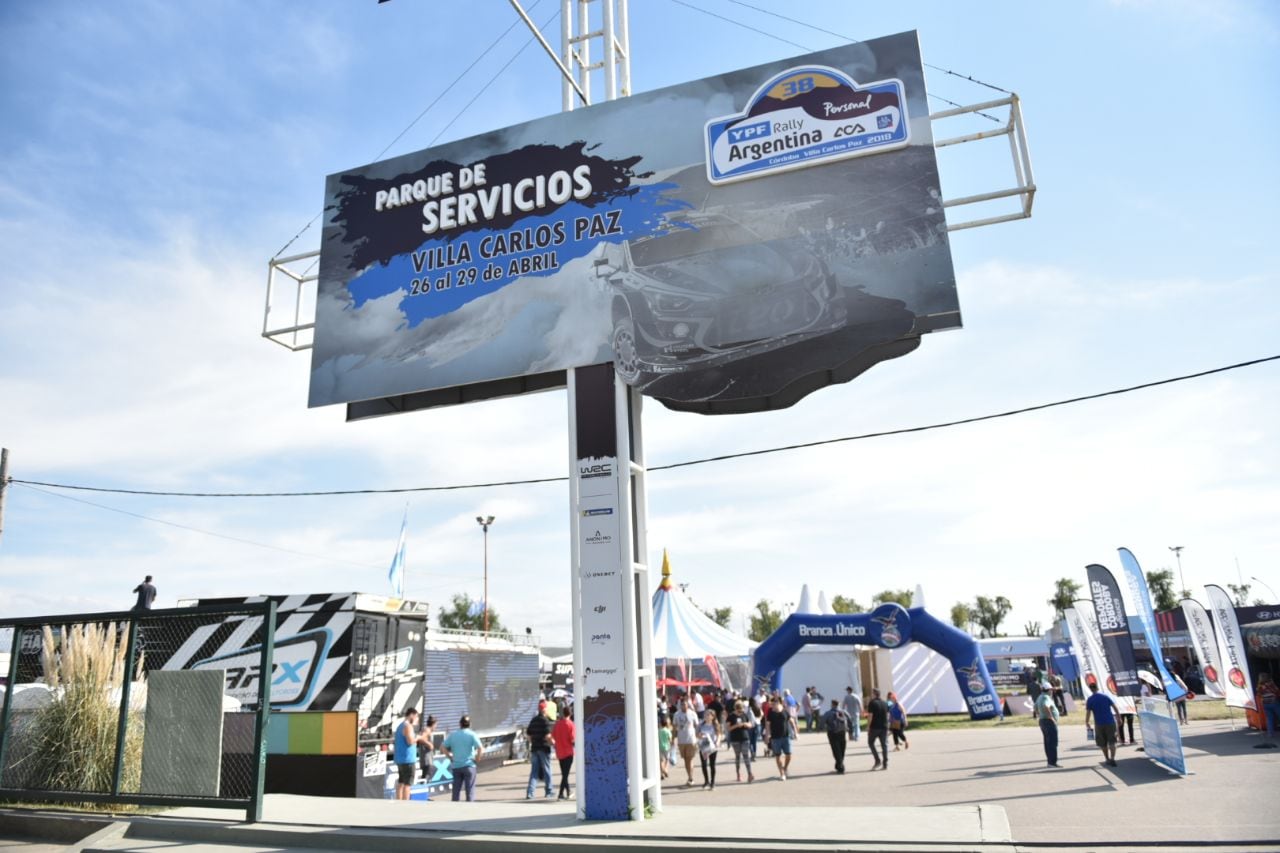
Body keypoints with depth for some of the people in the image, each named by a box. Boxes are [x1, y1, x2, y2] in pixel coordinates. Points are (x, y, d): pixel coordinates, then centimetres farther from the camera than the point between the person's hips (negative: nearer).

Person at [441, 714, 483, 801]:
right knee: (470, 789, 4)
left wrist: (450, 757, 11)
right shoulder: (472, 734, -5)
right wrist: (477, 758, -3)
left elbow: (442, 748, 5)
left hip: (456, 766, 3)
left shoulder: (452, 735, 6)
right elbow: (479, 748, -17)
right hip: (468, 765, -3)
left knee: (456, 789, 11)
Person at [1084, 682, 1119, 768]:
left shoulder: (1089, 700, -3)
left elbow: (1088, 713, -8)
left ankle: (1107, 759, 22)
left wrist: (1086, 723, 3)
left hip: (1099, 724, -1)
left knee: (1103, 744, 14)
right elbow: (1114, 707, 2)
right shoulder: (1105, 696, 4)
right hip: (1110, 722, 1)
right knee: (1111, 742, 3)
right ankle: (1112, 759, -11)